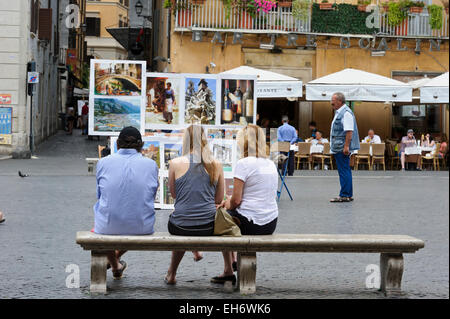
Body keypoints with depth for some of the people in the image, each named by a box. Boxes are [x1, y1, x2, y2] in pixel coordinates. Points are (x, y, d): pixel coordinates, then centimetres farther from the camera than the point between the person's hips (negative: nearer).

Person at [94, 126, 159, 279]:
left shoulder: (103, 162, -3)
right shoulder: (151, 165, -2)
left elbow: (99, 195, 8)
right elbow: (152, 195, 8)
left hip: (108, 226, -1)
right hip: (143, 227, 1)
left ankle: (115, 266, 44)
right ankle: (117, 256, 58)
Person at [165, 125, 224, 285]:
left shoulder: (175, 163, -3)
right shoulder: (216, 165, 2)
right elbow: (219, 199, 12)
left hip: (180, 227, -1)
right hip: (209, 227, 1)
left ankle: (171, 274, 42)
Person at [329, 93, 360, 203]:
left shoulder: (346, 113, -15)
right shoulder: (338, 112, 18)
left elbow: (349, 131, -21)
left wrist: (346, 146, -25)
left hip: (342, 148, -11)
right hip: (338, 148, 11)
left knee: (344, 171, -9)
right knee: (344, 171, 13)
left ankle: (344, 195, -8)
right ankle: (348, 195, 19)